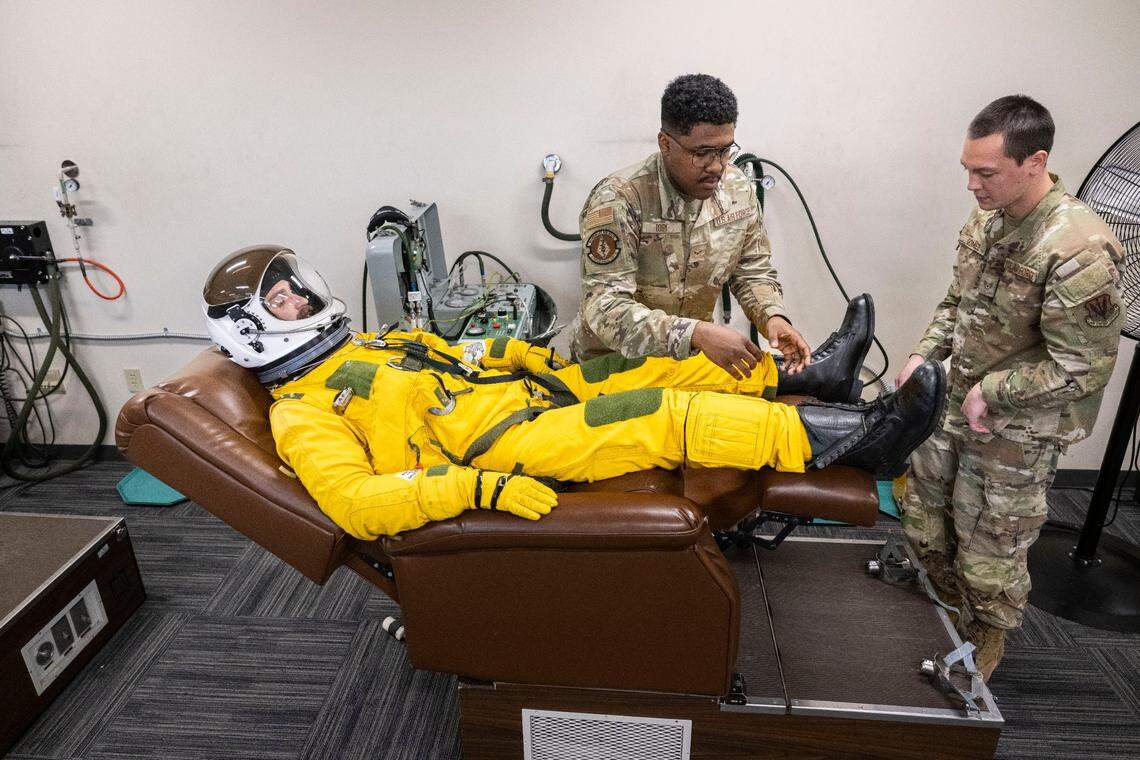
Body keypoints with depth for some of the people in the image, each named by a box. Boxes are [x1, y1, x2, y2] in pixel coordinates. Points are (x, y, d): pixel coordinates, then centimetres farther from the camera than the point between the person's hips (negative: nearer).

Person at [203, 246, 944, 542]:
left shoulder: (373, 343, 23)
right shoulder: (303, 413, -3)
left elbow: (459, 360, 30)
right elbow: (356, 503, -20)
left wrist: (519, 356, 12)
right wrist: (476, 488, -30)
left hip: (531, 388, 9)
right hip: (506, 444, -9)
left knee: (654, 368, -2)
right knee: (665, 417, -20)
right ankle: (861, 438, -14)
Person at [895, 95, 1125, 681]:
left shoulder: (1078, 251, -26)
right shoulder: (986, 220, -1)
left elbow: (1083, 369, -23)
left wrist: (992, 392, -18)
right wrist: (924, 355, -2)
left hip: (1019, 428, -7)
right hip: (956, 402, 7)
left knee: (989, 543, 11)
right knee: (922, 513, 20)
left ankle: (985, 638, 40)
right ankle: (950, 604, 47)